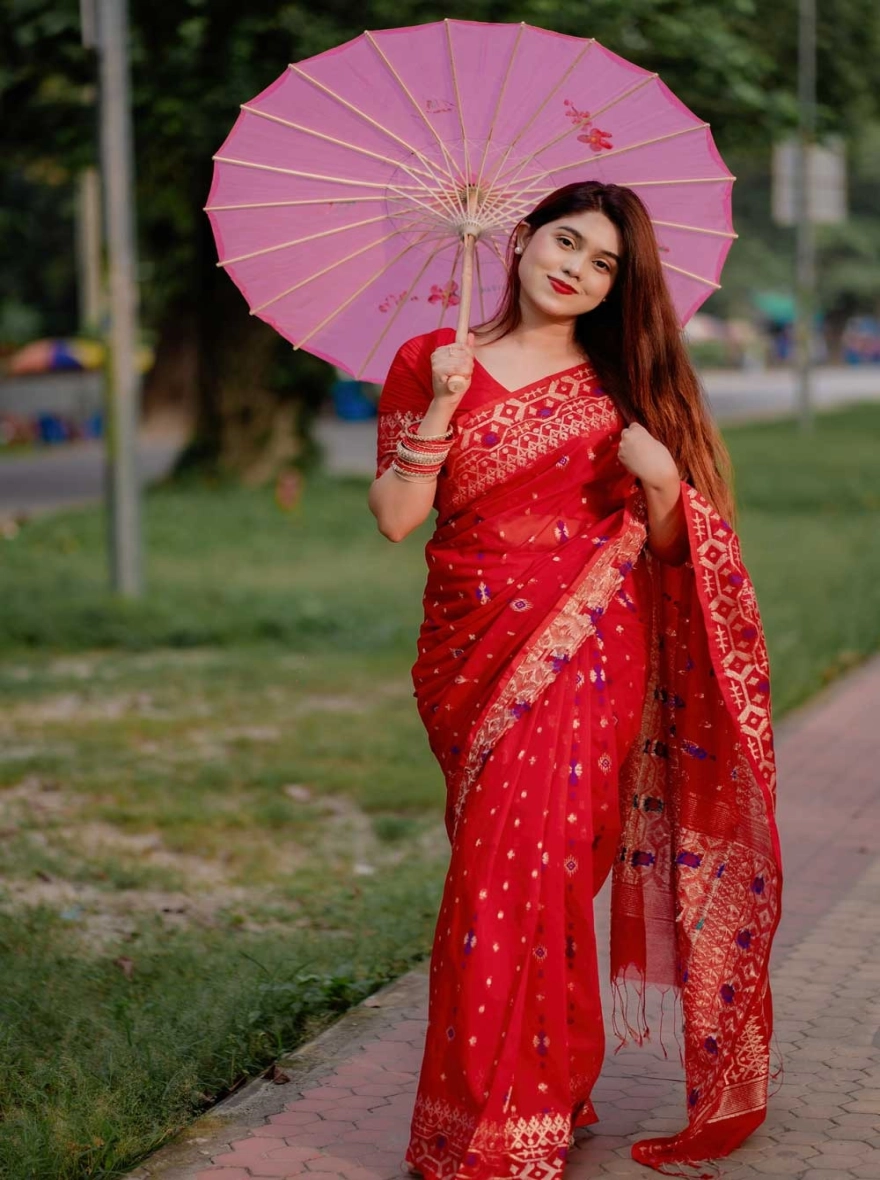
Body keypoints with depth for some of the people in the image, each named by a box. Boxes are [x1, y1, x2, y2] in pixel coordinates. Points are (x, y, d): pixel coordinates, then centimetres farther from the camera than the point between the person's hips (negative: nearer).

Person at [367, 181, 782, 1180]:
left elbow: (667, 545, 7)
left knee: (525, 866, -9)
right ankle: (556, 1094, 20)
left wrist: (663, 479, -13)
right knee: (508, 865, 3)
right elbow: (396, 518, -3)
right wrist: (441, 407, -11)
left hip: (586, 649, -1)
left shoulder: (619, 384, 8)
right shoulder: (430, 364, 6)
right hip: (473, 648, 1)